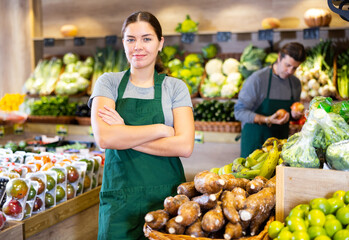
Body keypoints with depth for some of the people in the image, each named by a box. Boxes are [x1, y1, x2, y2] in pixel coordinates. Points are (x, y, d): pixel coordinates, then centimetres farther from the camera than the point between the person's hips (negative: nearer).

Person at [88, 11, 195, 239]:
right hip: (120, 200, 0)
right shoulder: (109, 82, 3)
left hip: (166, 196, 0)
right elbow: (103, 137, -14)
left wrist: (124, 135, -14)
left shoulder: (175, 87, 2)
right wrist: (161, 129, -13)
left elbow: (184, 146, -12)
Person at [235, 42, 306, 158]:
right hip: (255, 141, -4)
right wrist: (267, 120, -26)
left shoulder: (296, 83, 5)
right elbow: (239, 111, -16)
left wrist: (296, 115, -4)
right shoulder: (257, 79, -14)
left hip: (280, 141, 5)